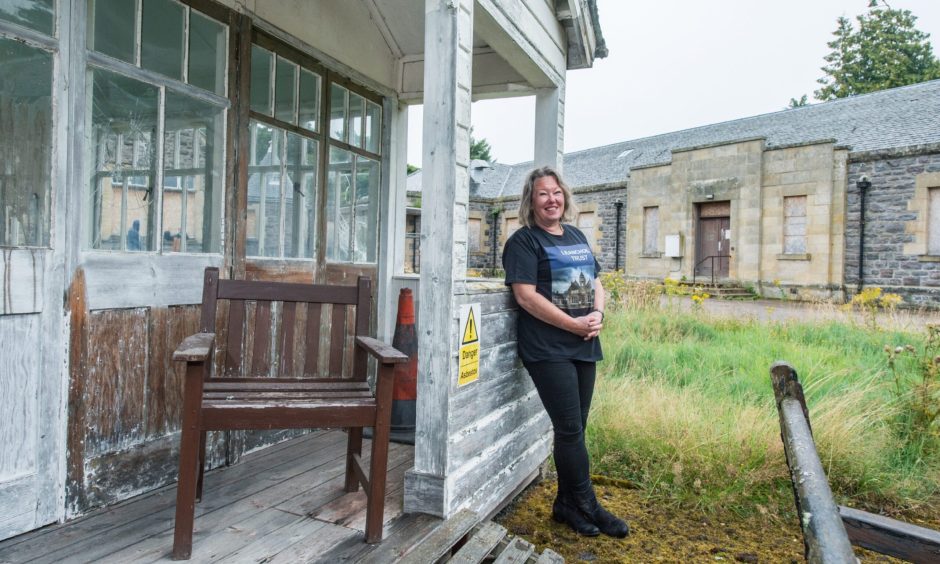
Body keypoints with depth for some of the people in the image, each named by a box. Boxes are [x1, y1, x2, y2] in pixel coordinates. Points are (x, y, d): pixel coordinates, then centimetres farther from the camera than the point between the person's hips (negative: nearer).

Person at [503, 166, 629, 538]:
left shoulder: (576, 236, 16)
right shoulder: (524, 240, -6)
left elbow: (595, 282, 18)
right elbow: (526, 296, -15)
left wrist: (598, 315, -3)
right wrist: (575, 324, -16)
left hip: (584, 347, 7)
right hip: (548, 350, -7)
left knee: (574, 430, 12)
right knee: (570, 430, -3)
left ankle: (567, 504, 25)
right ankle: (586, 506, 13)